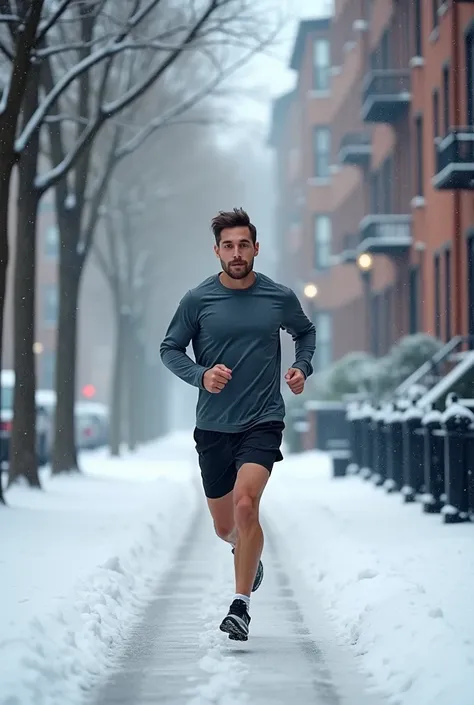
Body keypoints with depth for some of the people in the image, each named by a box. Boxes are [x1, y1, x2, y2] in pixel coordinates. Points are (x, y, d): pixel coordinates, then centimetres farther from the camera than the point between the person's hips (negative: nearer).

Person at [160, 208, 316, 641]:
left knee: (246, 503, -24)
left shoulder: (280, 297, 0)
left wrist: (302, 368, 2)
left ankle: (241, 605, -15)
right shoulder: (197, 300, -3)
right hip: (213, 426, 2)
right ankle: (251, 555, 48)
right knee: (225, 527, 11)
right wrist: (200, 375, -12)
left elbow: (306, 331, 20)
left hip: (263, 421, -2)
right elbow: (170, 349, 6)